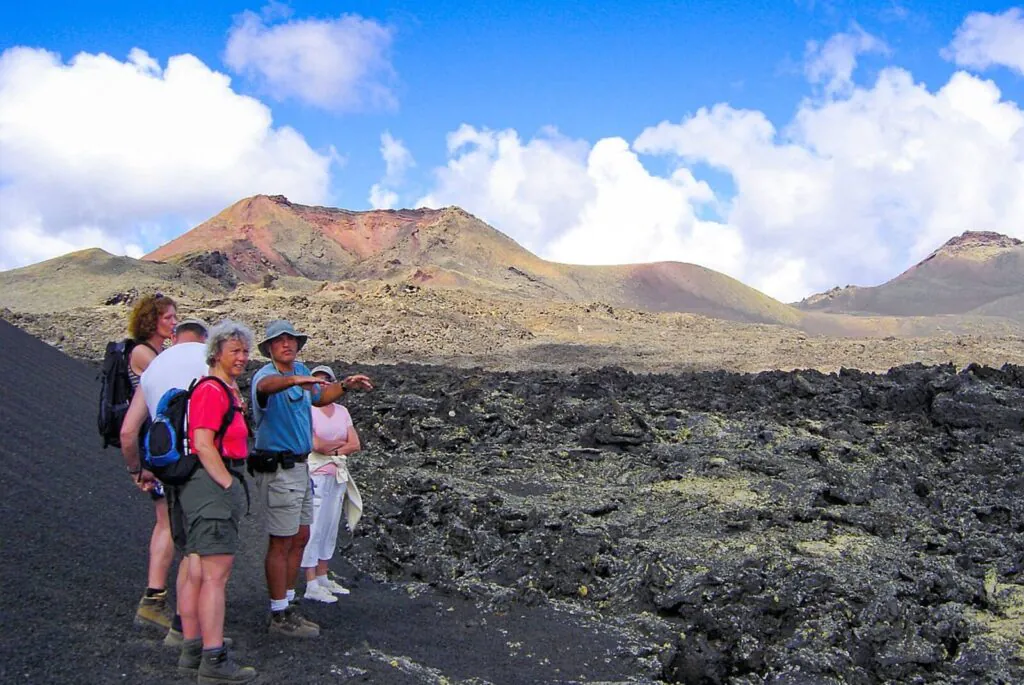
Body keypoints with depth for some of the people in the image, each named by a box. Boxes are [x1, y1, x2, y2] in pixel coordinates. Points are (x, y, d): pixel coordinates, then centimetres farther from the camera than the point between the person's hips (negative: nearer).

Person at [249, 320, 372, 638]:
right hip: (278, 468, -9)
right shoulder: (266, 375, -16)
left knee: (300, 538, 15)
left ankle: (286, 606, 26)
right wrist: (294, 380, -61)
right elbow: (267, 385, -43)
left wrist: (345, 385, 18)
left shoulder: (301, 370, 10)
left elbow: (319, 397, 29)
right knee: (282, 542, -4)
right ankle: (279, 617, 5)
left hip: (299, 466, 9)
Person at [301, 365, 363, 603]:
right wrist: (341, 443, -3)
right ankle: (311, 586, -3)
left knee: (330, 529, 12)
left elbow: (355, 445, 5)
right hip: (315, 477, -7)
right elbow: (315, 445, -17)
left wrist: (331, 449, -8)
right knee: (313, 529, -6)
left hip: (338, 477, 7)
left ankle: (322, 579, 21)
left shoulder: (342, 411, 12)